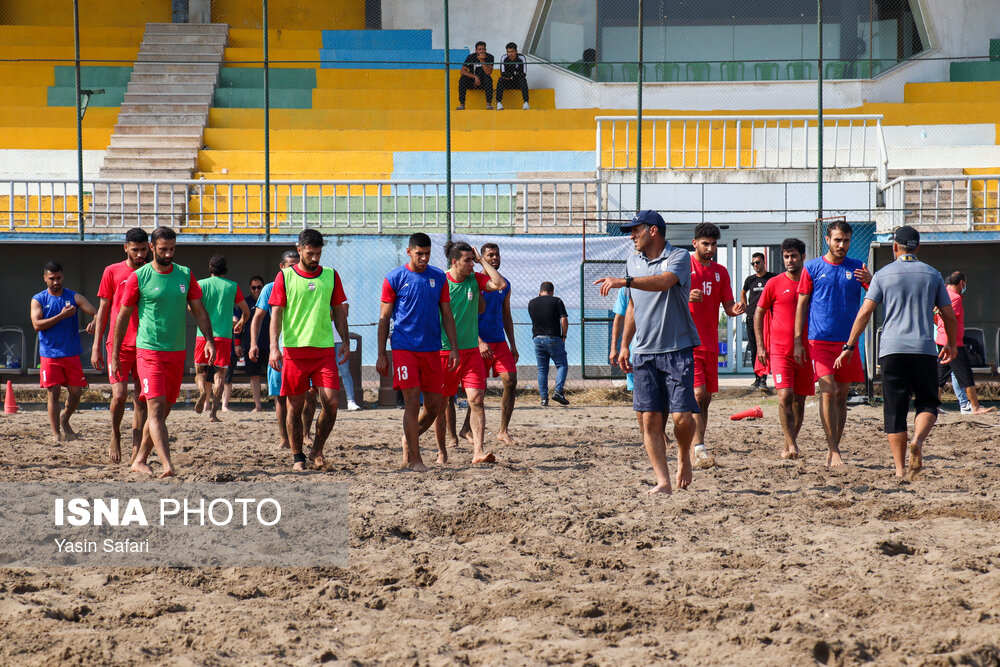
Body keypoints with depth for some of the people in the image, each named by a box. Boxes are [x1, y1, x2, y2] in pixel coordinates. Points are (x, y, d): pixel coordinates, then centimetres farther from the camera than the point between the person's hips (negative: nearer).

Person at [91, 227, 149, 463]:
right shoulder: (112, 272, 4)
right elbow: (103, 309, 7)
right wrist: (96, 347, 2)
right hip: (118, 344, -2)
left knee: (141, 398, 0)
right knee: (119, 395, -12)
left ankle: (136, 450, 4)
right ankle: (115, 436, 15)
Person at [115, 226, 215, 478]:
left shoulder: (185, 275, 8)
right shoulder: (138, 277, -4)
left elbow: (199, 311, 12)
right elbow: (123, 316, 2)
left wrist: (209, 339, -4)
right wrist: (115, 355, 1)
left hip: (177, 352, 5)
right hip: (149, 352, -5)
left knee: (163, 410, 10)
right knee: (156, 408, -16)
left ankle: (140, 460, 24)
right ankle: (167, 465, -25)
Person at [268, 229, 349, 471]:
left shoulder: (331, 276, 10)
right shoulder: (285, 277, 2)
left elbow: (338, 311, 17)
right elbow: (276, 313, -1)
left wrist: (345, 342, 10)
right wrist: (274, 347, -11)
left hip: (324, 349, 2)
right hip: (294, 350, -2)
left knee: (330, 401, -9)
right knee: (295, 406, 2)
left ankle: (317, 450, 9)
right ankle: (298, 457, 12)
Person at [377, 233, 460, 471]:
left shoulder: (438, 277, 9)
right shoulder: (395, 278, -1)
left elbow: (447, 315, 14)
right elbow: (384, 318, 2)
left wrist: (454, 348, 5)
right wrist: (381, 355, -2)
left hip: (432, 349, 4)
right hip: (404, 348, -4)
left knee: (434, 406, 5)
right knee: (412, 403, -10)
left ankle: (408, 440, 30)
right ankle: (414, 459, -4)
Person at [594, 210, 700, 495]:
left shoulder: (678, 257, -6)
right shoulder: (633, 263, 15)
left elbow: (663, 282, -27)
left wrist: (624, 281, -36)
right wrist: (625, 345, 21)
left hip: (677, 349, -5)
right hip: (645, 352, 5)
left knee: (681, 416, -9)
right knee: (650, 418, -4)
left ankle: (684, 457, 21)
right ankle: (662, 481, -2)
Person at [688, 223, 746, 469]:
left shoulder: (720, 272, 15)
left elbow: (728, 307, 14)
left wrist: (735, 309, -9)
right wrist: (687, 297, -25)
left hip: (710, 344, 6)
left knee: (706, 398, 8)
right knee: (698, 394, -17)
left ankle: (697, 450, 14)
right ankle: (699, 449, -23)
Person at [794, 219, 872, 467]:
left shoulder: (856, 268, 9)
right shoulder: (812, 268, 4)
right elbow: (802, 305, 6)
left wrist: (870, 281, -19)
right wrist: (798, 341, 0)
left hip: (848, 341, 3)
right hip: (820, 341, -3)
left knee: (841, 395, 5)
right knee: (828, 391, -15)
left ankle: (833, 450, 13)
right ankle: (833, 450, -14)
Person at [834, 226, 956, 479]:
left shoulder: (883, 274, 5)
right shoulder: (932, 275, 10)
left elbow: (864, 313, -2)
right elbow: (949, 316, 12)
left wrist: (849, 347, 2)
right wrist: (951, 345, 29)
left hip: (892, 350, -1)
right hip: (925, 350, 1)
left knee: (894, 411, 4)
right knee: (927, 404, 11)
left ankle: (900, 469, 0)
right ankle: (918, 440, -20)